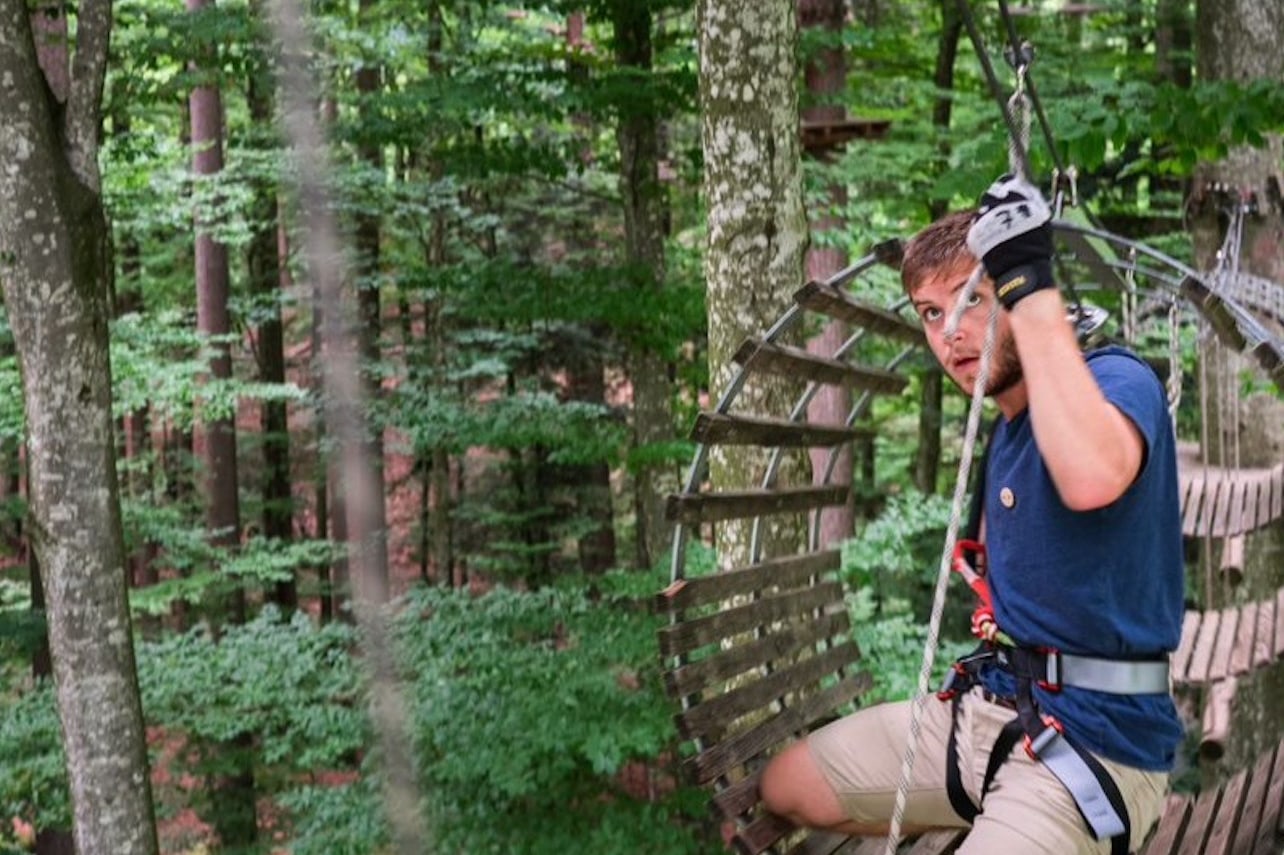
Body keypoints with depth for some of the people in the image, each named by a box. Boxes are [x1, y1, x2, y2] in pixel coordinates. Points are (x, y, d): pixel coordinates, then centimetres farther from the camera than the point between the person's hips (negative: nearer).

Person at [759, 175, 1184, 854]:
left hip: (1091, 742, -9)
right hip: (989, 705, 9)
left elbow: (1091, 479, -41)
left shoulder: (1117, 381, -16)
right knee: (785, 787, 17)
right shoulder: (1005, 428, 11)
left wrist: (1032, 289, -35)